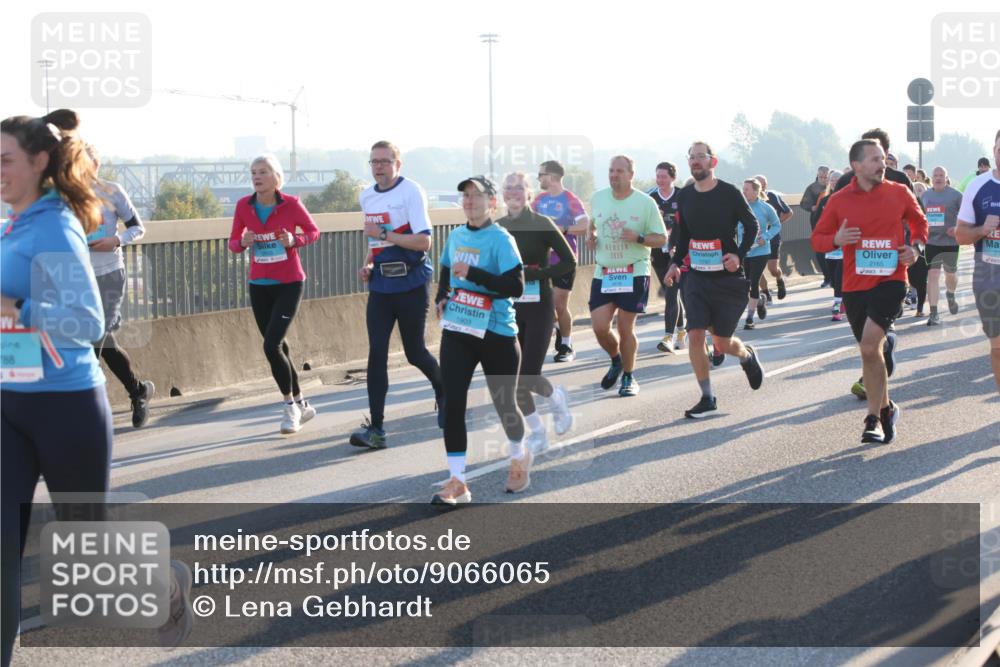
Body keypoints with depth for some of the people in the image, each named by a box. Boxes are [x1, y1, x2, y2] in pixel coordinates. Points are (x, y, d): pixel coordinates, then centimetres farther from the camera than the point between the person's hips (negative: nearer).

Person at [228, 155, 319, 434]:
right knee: (277, 347, 11)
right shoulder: (243, 206, -2)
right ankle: (301, 404, 28)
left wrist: (295, 240, -17)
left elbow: (313, 231, 3)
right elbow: (233, 243, 6)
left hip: (289, 284, -4)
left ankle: (291, 406, 2)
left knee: (272, 344, -16)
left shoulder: (291, 204, -10)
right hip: (259, 285, 4)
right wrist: (243, 242, -17)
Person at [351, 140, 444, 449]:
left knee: (414, 351, 6)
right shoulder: (366, 197, 11)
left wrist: (384, 233, -21)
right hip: (380, 284, 5)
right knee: (376, 352, -6)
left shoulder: (411, 192, -11)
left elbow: (424, 241, -18)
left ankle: (443, 391, 38)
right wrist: (368, 264, 7)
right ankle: (376, 428, -7)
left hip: (411, 284, -5)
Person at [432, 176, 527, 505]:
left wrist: (472, 274, -25)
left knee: (504, 403, 10)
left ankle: (519, 457, 40)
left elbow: (515, 286, -21)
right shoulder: (455, 236, 9)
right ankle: (457, 481, -2)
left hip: (496, 333, -5)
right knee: (452, 403, -6)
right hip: (456, 330, 5)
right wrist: (441, 298, 6)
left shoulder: (500, 239, -12)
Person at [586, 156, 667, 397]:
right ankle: (616, 361, 26)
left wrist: (638, 238, -20)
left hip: (634, 273, -3)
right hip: (603, 274, 3)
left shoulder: (646, 203, -5)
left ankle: (628, 377, 17)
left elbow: (661, 239, -2)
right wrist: (591, 237, 4)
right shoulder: (597, 198, 5)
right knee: (600, 327, -5)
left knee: (625, 328, -2)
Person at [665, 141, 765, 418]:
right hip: (697, 276, 3)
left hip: (727, 277, -3)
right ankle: (707, 399, 1)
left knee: (722, 343, 3)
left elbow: (752, 225, -1)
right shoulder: (685, 196, 4)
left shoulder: (729, 193, -8)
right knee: (695, 336, -10)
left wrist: (739, 254, -15)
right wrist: (675, 262, 3)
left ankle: (747, 356, 40)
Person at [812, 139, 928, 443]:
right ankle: (885, 409, 28)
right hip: (855, 286, 2)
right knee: (870, 352, 10)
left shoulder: (899, 193, 1)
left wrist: (916, 246, 0)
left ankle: (875, 416, -8)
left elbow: (919, 221, 19)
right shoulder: (839, 201, 1)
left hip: (891, 280, -2)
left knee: (870, 345, -19)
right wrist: (837, 239, -14)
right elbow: (817, 239, 7)